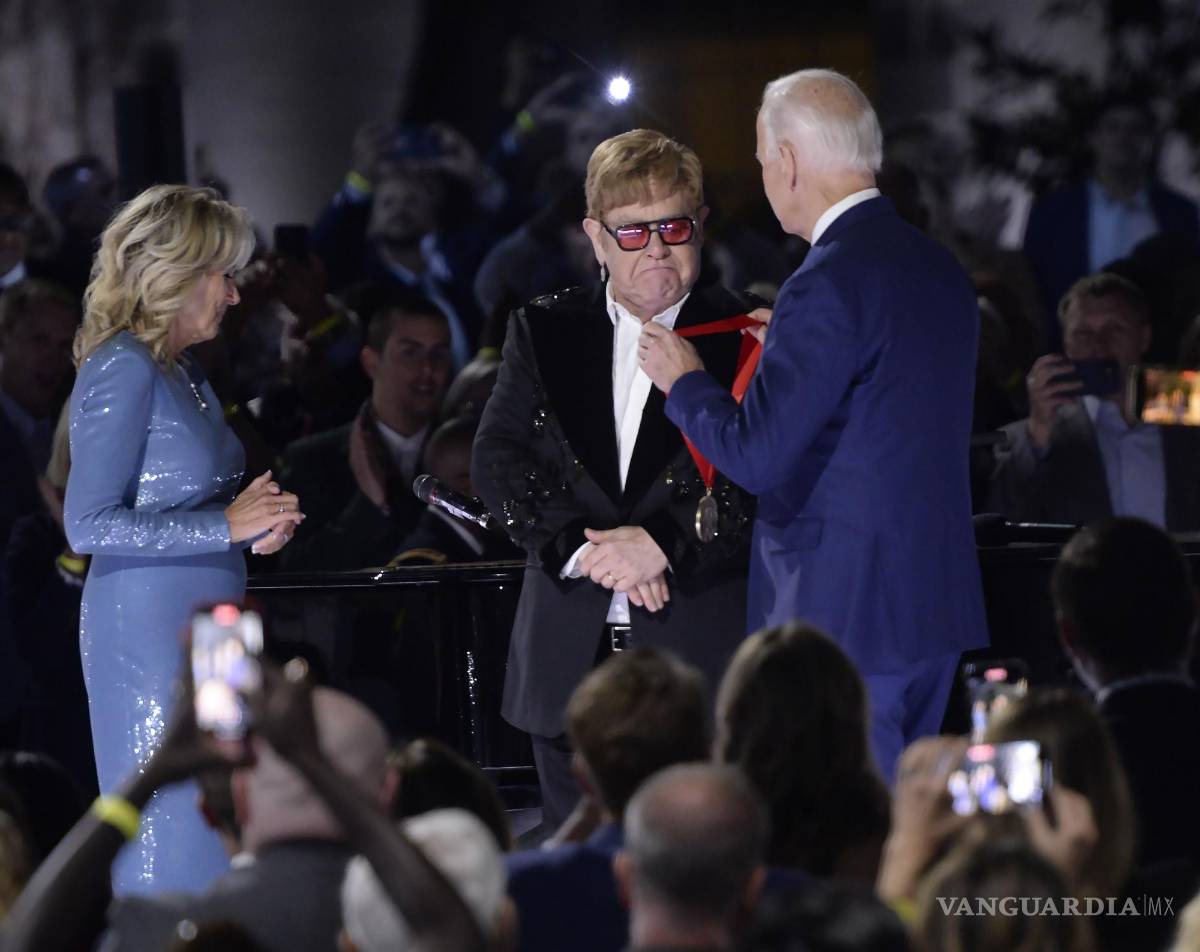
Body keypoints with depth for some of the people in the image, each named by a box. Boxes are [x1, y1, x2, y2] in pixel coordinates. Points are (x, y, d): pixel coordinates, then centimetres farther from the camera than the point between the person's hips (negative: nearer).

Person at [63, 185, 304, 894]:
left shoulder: (183, 373, 14)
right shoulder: (122, 370, -13)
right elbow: (89, 524, -20)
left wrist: (260, 521, 5)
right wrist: (227, 525, -18)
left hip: (207, 621, 9)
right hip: (149, 628, -9)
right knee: (171, 832, -4)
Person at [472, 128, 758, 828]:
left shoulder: (746, 339, 2)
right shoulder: (543, 331, 12)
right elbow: (499, 460, 4)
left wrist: (665, 543, -17)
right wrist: (579, 548, -11)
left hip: (703, 650, -3)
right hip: (569, 657, 3)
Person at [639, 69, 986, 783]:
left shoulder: (831, 283, -17)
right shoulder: (942, 270, 11)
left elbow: (757, 457, -17)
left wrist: (684, 382, 0)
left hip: (843, 617, -9)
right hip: (937, 612, 9)